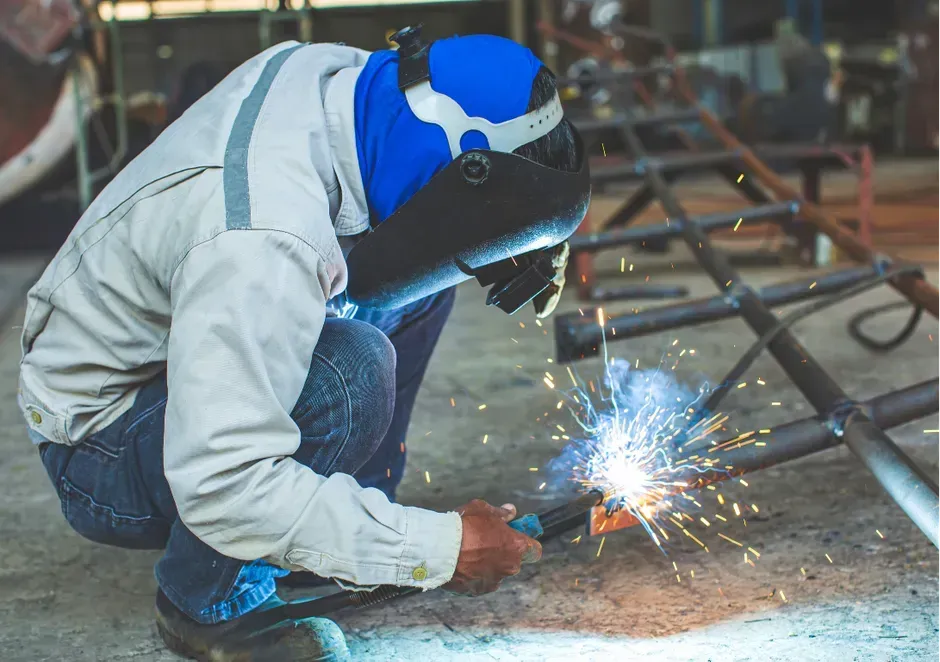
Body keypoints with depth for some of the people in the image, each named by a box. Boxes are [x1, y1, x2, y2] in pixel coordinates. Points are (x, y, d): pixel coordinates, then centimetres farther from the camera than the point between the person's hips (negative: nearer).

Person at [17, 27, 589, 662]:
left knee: (417, 278, -1)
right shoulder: (262, 239, -38)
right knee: (348, 368, -33)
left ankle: (357, 509, 7)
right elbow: (223, 484, -38)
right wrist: (438, 549, -32)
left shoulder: (337, 71, -13)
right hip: (97, 449, -8)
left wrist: (539, 242, -9)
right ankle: (206, 604, -10)